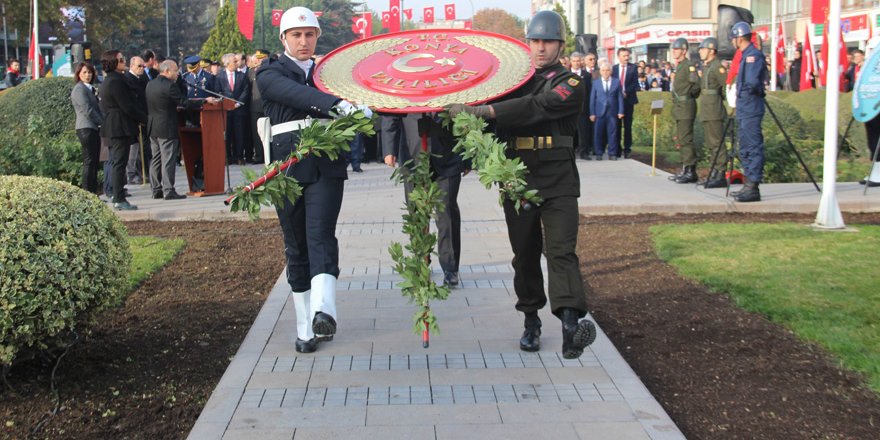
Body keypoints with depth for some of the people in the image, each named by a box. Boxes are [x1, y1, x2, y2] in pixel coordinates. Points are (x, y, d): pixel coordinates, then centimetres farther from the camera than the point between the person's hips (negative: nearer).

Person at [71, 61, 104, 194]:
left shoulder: (90, 88, 22)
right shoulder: (79, 89, -8)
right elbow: (87, 110, -15)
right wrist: (103, 122, -10)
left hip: (94, 128, 9)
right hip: (86, 128, -9)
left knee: (94, 162, 9)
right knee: (89, 161, -10)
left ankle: (93, 192, 11)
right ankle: (87, 192, -8)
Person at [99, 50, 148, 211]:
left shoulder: (108, 80, 16)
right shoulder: (116, 81, -16)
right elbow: (128, 107, -18)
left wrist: (140, 118, 16)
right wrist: (145, 119, -9)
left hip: (113, 127, 10)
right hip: (121, 127, -10)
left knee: (117, 163, 13)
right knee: (119, 163, -8)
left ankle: (117, 197, 19)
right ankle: (119, 200, -6)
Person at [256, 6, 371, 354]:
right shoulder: (270, 73, 5)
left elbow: (349, 108, 3)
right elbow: (296, 94, -17)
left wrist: (358, 107, -21)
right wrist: (336, 104, -33)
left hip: (326, 167, 1)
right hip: (287, 168, -1)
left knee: (320, 236, -15)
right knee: (296, 247, 3)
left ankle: (322, 312, -29)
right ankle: (305, 328, 5)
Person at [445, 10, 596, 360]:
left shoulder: (570, 84, -3)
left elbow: (534, 108, -21)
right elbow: (493, 120, 16)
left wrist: (478, 111, -28)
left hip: (558, 183, -4)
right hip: (517, 181, 4)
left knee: (561, 250, -16)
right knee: (525, 253, 9)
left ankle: (570, 322, -29)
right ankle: (531, 321, 22)